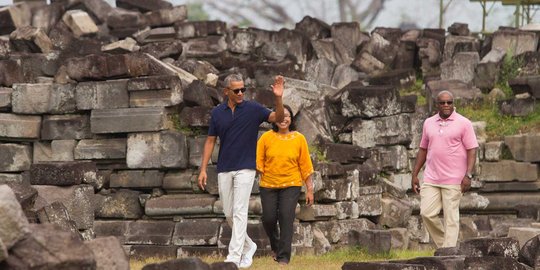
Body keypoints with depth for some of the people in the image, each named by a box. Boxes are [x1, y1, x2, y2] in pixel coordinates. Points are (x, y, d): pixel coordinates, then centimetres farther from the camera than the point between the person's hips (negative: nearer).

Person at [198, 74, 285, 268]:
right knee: (229, 214, 8)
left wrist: (278, 98, -32)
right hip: (224, 170, 4)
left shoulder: (253, 109, -4)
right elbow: (210, 141, 8)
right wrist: (203, 169, 3)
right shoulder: (217, 112, 4)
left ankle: (234, 257, -15)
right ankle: (248, 246, 29)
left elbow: (278, 118, -14)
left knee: (239, 212, -11)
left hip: (245, 169, -4)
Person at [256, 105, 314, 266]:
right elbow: (259, 161, 5)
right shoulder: (266, 138, 0)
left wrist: (310, 189, 2)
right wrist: (261, 173, -11)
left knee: (286, 218, -12)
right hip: (269, 185, 1)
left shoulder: (299, 139, 0)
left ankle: (284, 257, -5)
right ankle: (276, 247, 32)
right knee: (268, 219, 1)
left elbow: (305, 165, 2)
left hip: (291, 185, -1)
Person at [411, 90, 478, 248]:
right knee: (427, 213, -4)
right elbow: (423, 149, 19)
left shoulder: (463, 123, -2)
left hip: (453, 180, -4)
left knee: (451, 218, -3)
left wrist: (468, 175, -15)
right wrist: (415, 174, 14)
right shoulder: (429, 123, 12)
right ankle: (442, 244, 13)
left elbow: (472, 150, -5)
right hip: (431, 179, 4)